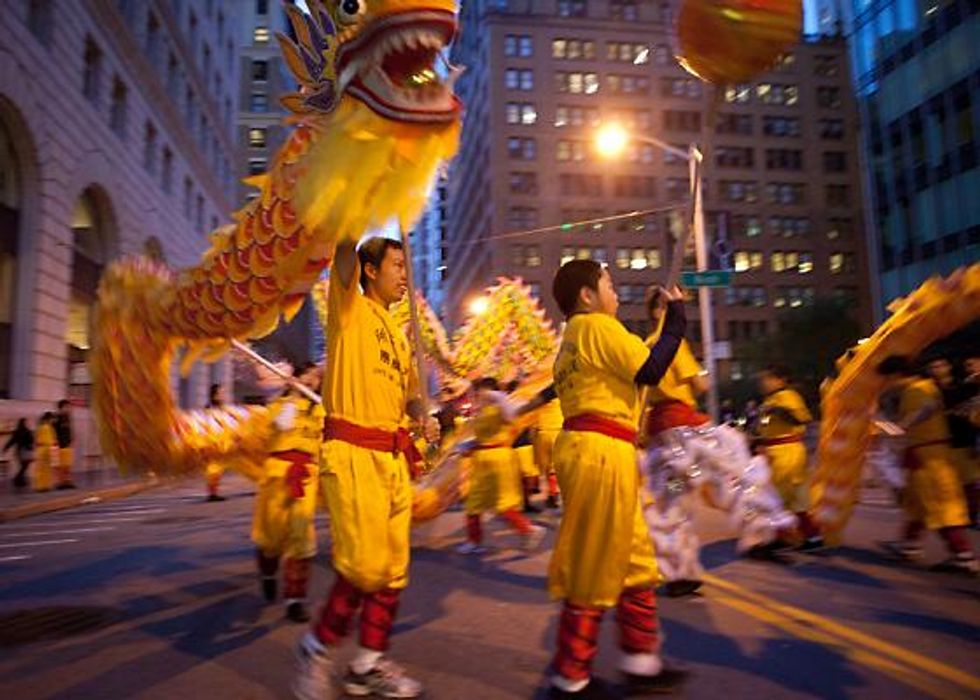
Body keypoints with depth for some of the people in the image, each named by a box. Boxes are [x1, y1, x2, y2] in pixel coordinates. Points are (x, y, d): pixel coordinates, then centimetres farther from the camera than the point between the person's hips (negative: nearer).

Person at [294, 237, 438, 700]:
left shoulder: (397, 332, 19)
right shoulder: (350, 309, -2)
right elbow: (344, 250, -17)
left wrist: (421, 418, 7)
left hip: (394, 456, 8)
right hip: (353, 452, -7)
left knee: (393, 568, 9)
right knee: (365, 564, -9)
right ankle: (317, 646, 15)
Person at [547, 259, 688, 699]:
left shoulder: (572, 339, 24)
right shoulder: (597, 326, -6)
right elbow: (651, 369, -13)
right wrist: (675, 320, -2)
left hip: (590, 450, 10)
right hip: (601, 451, -10)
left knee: (634, 560, 17)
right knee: (595, 568, -1)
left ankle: (640, 661, 26)